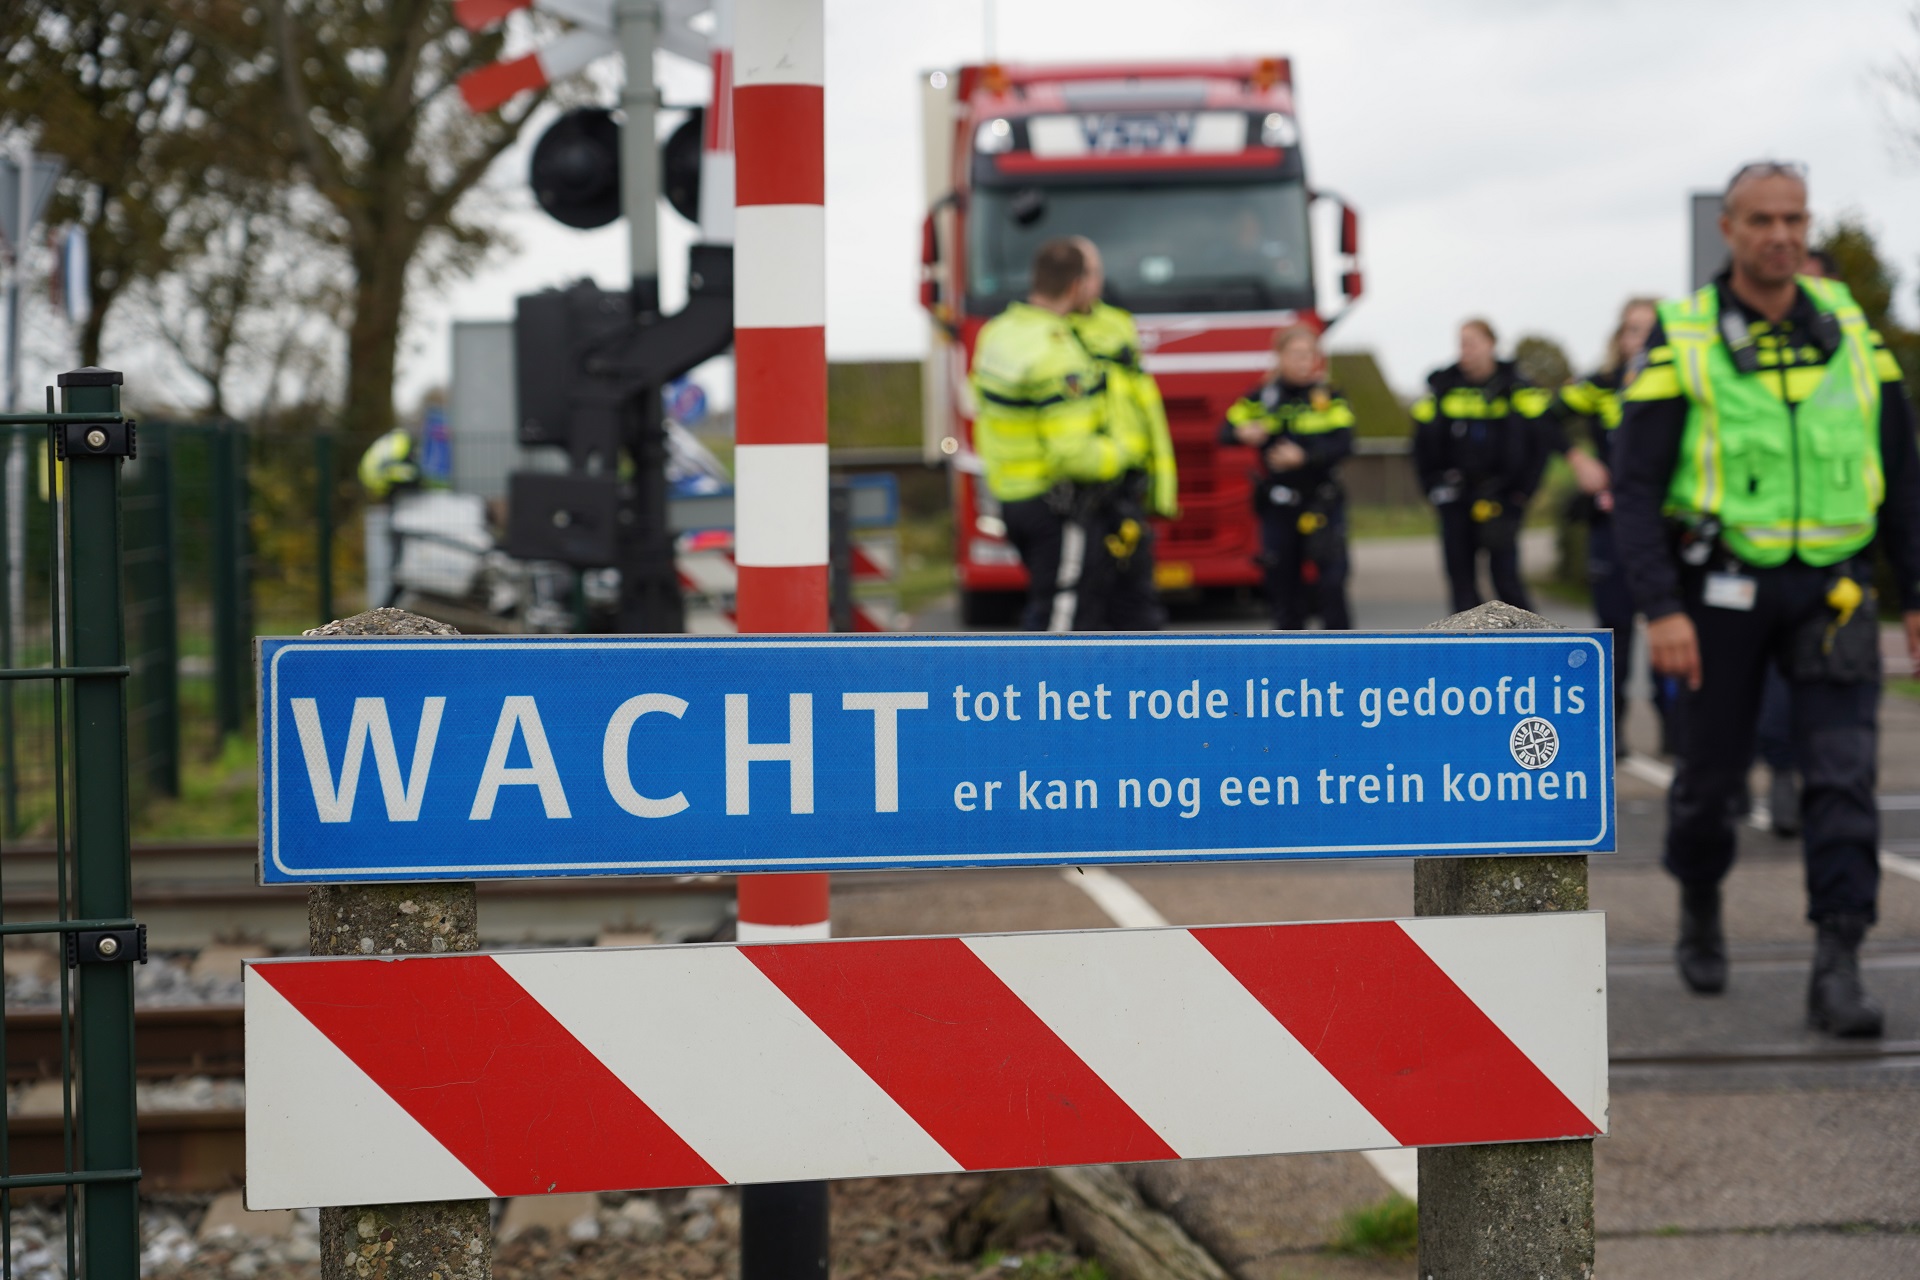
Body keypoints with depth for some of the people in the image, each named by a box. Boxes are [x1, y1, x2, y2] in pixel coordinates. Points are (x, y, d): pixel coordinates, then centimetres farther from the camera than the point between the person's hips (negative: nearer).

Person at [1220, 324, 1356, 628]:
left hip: (1321, 503, -2)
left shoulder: (1330, 399, 3)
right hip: (1278, 508, 2)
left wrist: (1303, 456, -25)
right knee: (1283, 582, 5)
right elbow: (1227, 430, -1)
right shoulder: (1260, 399, 7)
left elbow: (1343, 444, -10)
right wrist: (1244, 432, -24)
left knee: (1329, 583, -9)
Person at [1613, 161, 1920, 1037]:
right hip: (1722, 591, -2)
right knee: (1712, 771, 10)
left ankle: (1837, 969, -12)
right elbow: (1635, 488, -8)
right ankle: (1700, 911, 38)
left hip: (1830, 591, 2)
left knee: (1843, 776, -10)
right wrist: (1661, 610, -17)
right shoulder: (1681, 342, -5)